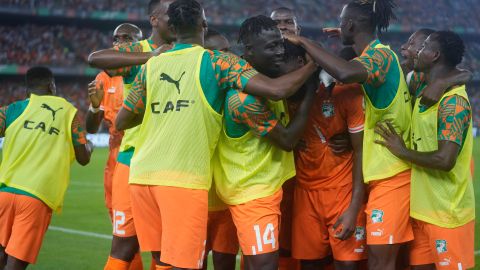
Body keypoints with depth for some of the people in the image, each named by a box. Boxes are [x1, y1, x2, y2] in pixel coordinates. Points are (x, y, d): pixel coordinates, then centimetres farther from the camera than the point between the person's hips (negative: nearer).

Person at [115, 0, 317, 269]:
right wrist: (314, 65, 6)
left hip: (142, 174, 5)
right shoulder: (217, 62, 0)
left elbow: (122, 121, 18)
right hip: (184, 177, -5)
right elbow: (277, 90, -10)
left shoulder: (151, 65, 13)